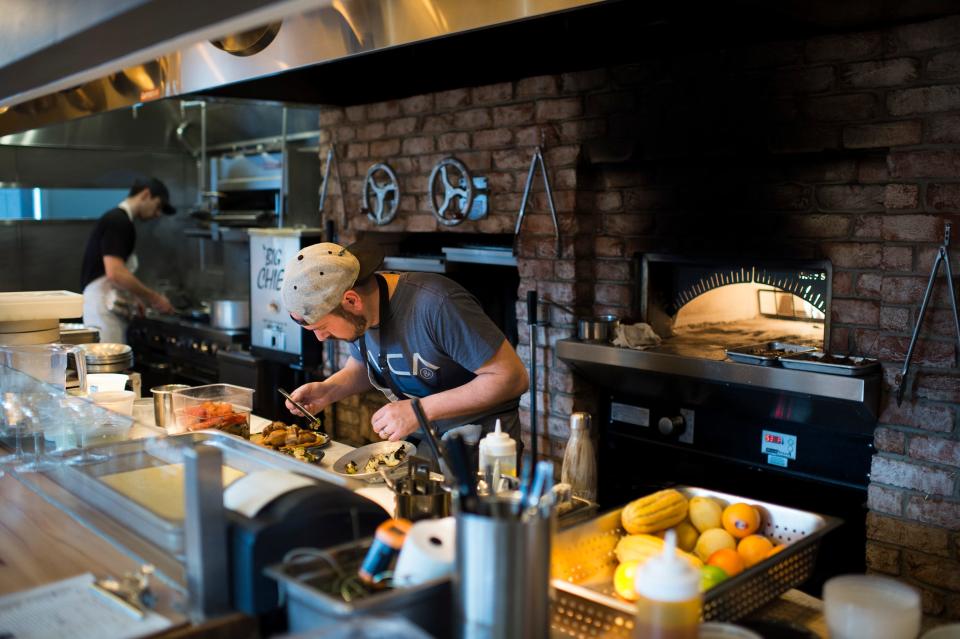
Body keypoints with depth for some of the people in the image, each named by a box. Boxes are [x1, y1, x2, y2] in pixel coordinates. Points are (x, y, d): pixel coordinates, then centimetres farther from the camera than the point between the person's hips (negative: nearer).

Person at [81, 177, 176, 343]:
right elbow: (115, 273, -23)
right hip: (102, 307, -10)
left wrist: (135, 296, 17)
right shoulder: (119, 222, -13)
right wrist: (154, 298, -16)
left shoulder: (116, 219, 17)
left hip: (108, 306, 10)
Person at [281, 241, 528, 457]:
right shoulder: (356, 316, -4)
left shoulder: (436, 305, -27)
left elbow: (512, 377, -24)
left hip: (478, 443, -7)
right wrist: (328, 389, -3)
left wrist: (422, 409, -26)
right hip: (416, 440, 7)